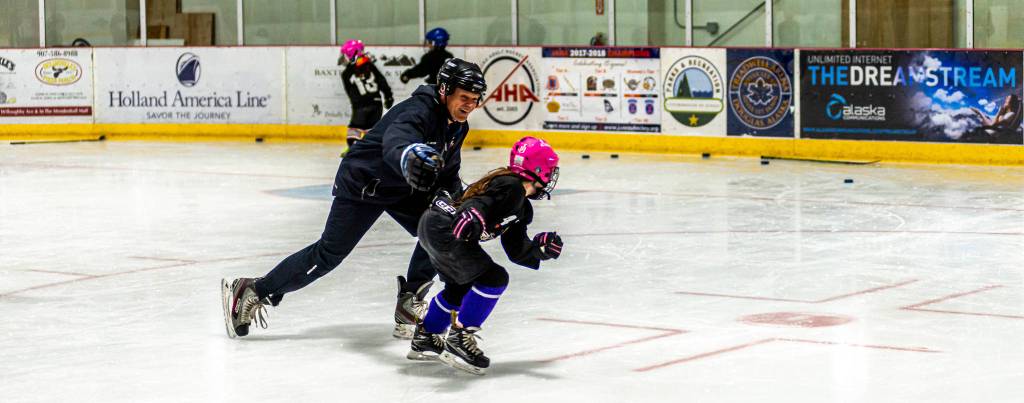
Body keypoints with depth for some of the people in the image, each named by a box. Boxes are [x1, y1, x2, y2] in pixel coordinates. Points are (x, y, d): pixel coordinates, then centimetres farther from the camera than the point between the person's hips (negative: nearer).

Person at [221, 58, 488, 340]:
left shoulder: (456, 126, -2)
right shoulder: (419, 111, -30)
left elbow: (448, 174, 10)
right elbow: (395, 140, -54)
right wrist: (409, 156, -78)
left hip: (403, 188, 8)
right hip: (362, 183, -8)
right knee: (329, 253, -7)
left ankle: (409, 305, 3)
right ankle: (252, 293, 2)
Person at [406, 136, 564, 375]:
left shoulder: (522, 209, 20)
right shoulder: (511, 186, -10)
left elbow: (517, 251, 16)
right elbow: (482, 203, -28)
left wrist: (541, 249, 0)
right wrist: (472, 219, -47)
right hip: (444, 229, -11)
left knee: (461, 286, 26)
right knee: (493, 277, -13)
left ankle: (424, 338, 39)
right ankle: (458, 339, -9)